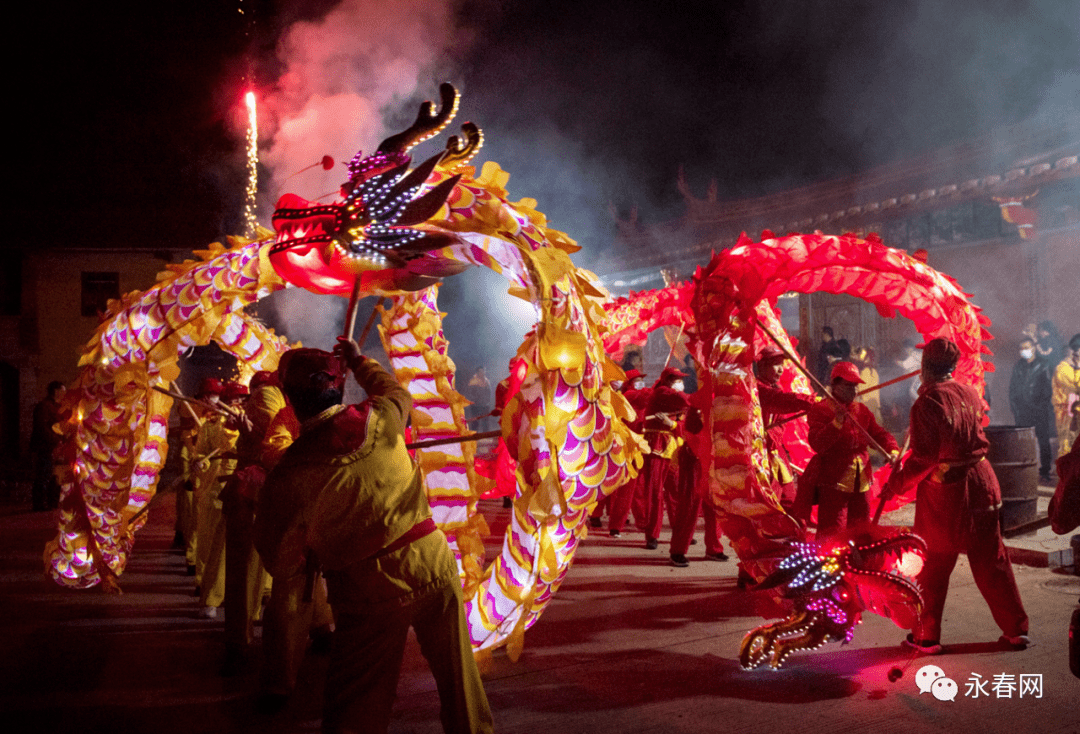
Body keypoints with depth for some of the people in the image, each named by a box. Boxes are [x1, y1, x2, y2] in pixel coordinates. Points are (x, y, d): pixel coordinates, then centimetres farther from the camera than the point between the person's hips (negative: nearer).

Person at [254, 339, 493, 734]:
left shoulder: (289, 474, -11)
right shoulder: (379, 418, -6)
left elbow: (280, 562, -3)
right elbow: (399, 392, 21)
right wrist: (358, 360, 35)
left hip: (370, 594, -2)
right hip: (433, 566, 3)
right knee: (459, 679, 19)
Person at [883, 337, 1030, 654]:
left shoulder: (926, 404, -15)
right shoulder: (969, 393, 4)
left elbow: (923, 459, -18)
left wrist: (895, 483, -6)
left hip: (943, 493, -5)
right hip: (980, 485, 5)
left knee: (932, 567, 6)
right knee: (992, 560, 13)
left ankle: (926, 636, 13)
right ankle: (1015, 630, 19)